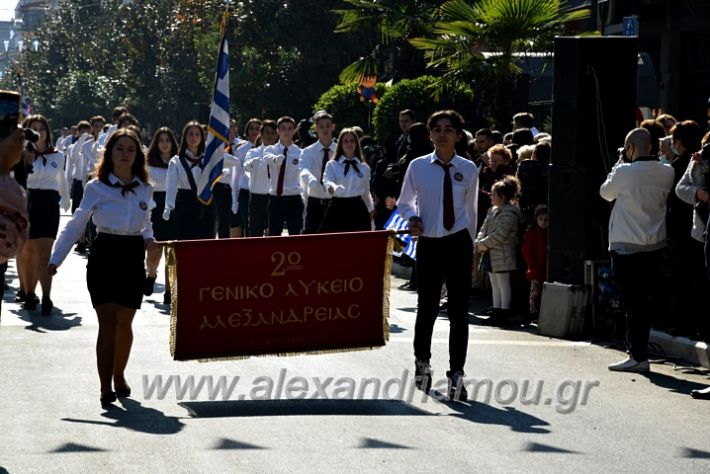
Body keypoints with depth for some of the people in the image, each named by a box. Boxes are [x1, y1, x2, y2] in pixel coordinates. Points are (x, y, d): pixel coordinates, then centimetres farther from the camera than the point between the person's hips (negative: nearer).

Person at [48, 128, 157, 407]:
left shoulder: (145, 189, 7)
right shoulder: (95, 188, -2)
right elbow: (76, 225, 2)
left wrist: (148, 238, 0)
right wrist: (56, 258, -2)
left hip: (133, 256, 3)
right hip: (104, 256, -3)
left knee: (124, 323, 10)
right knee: (108, 321, -12)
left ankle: (119, 376, 30)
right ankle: (106, 388, -14)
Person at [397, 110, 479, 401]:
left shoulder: (468, 170, 2)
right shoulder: (418, 167, 0)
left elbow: (471, 210, 12)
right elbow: (404, 202, 14)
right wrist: (412, 218, -7)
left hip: (459, 244, 0)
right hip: (428, 244, 0)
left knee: (459, 312, -1)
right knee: (426, 308, 7)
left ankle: (456, 374, 5)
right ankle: (422, 361, 32)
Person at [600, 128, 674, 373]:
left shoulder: (624, 171, -15)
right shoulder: (666, 172, -1)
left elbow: (606, 193, 2)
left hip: (626, 247, -5)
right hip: (656, 246, 5)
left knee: (633, 303, -2)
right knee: (647, 302, 13)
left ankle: (639, 357, -2)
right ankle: (639, 350, 21)